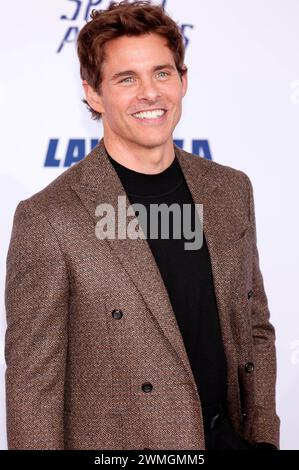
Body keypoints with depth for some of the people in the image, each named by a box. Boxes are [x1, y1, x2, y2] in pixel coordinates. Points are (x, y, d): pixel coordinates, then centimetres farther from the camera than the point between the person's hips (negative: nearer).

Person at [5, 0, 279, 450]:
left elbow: (255, 329, 8)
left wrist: (263, 436, 4)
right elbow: (33, 385, -13)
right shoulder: (48, 218, -17)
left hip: (232, 435, 5)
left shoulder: (231, 190, 0)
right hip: (116, 441, -4)